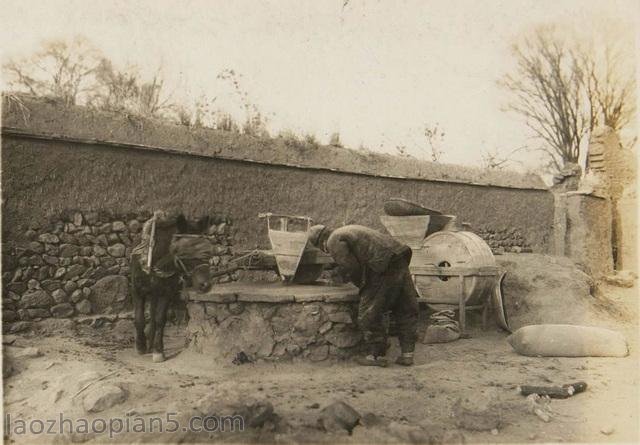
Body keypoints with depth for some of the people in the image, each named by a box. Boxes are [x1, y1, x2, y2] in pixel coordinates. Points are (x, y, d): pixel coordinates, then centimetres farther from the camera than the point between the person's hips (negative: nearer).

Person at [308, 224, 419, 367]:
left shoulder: (334, 241, -1)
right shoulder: (348, 231, 28)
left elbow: (351, 268, -9)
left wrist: (362, 285, 9)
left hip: (385, 267, -10)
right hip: (401, 260, 10)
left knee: (370, 313, 2)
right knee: (406, 309, 12)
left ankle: (377, 355, 8)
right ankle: (407, 354, 20)